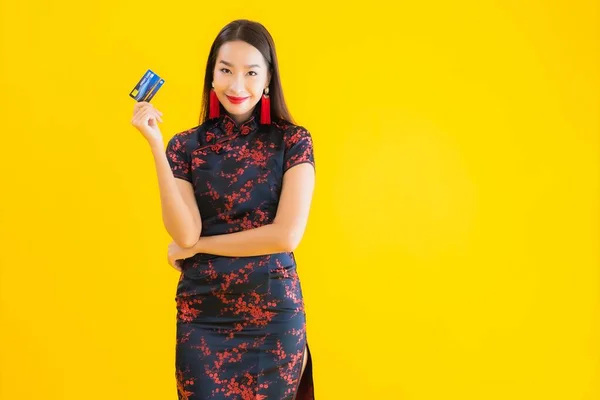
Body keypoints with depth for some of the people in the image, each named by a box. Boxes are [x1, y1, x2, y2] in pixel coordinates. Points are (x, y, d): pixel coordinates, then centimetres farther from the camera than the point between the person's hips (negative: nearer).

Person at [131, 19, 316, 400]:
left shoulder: (292, 141, -4)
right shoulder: (187, 145, 1)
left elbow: (286, 235, -12)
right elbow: (184, 233, -11)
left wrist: (197, 247, -8)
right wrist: (156, 144, -14)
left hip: (274, 312, -1)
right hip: (202, 315, 1)